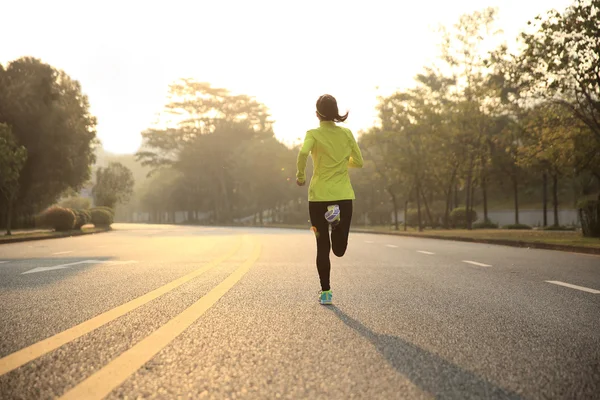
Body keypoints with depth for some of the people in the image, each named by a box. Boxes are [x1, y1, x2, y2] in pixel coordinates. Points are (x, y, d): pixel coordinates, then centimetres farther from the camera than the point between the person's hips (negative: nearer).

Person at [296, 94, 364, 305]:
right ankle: (337, 223, -17)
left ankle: (325, 292, 8)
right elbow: (358, 162, 10)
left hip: (319, 196, -1)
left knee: (322, 248, 9)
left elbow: (303, 153, -22)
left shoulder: (314, 134, -2)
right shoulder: (347, 134, 6)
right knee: (339, 250, 10)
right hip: (344, 196, 1)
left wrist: (300, 175, -7)